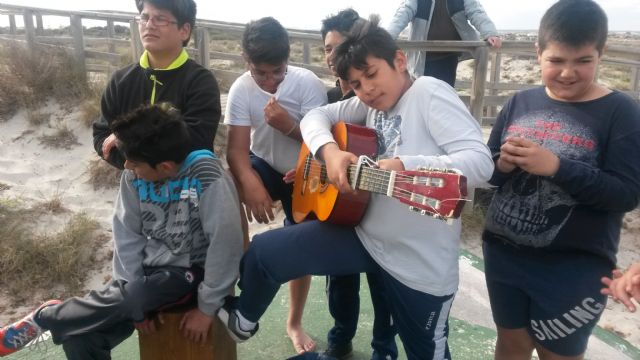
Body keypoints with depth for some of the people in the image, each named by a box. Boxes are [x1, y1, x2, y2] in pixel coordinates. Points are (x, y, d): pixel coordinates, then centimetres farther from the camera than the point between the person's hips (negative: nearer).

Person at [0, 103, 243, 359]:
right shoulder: (134, 175, -10)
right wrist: (134, 301, -9)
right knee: (80, 338, -14)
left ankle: (43, 319, -1)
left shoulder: (208, 178, -25)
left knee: (123, 301, -29)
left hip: (190, 271, -4)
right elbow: (127, 234, -3)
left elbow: (226, 243, -23)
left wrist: (207, 307, -17)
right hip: (148, 266, 5)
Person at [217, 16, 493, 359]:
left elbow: (480, 161, -24)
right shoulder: (371, 102, 6)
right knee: (263, 251, 1)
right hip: (363, 235, 6)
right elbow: (316, 116, 6)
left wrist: (406, 165, -38)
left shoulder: (429, 93, -15)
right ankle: (242, 320, 28)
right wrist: (330, 151, -16)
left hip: (421, 263, -5)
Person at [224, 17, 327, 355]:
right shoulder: (241, 90, -17)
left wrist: (289, 126, -36)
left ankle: (294, 322, 30)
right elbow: (236, 149, -22)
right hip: (264, 165, 1)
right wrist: (251, 184, -40)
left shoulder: (308, 84, -21)